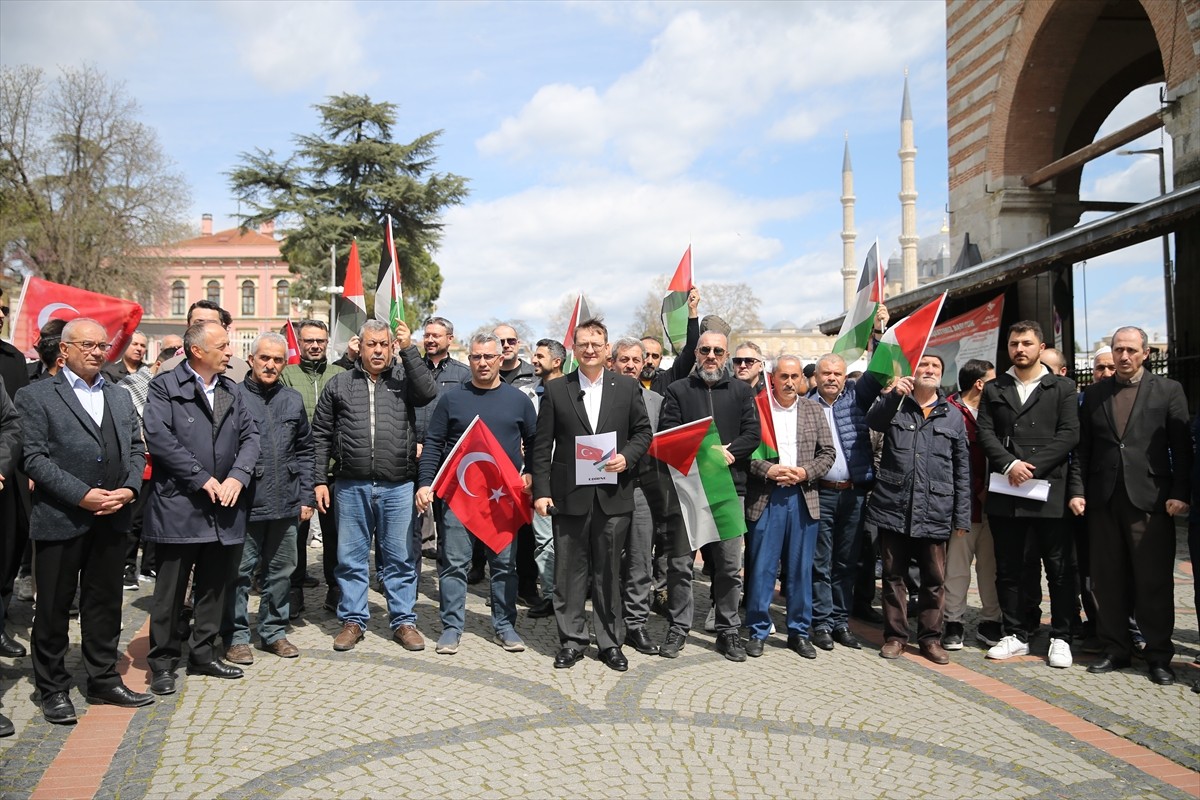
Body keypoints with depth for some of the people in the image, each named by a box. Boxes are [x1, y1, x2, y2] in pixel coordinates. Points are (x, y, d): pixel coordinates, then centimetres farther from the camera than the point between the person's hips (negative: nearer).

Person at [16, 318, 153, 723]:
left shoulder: (120, 397, 14)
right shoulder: (36, 396, -3)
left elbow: (136, 448, 12)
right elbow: (33, 457, -11)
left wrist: (130, 488, -6)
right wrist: (82, 495, -18)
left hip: (112, 519, 5)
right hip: (60, 519, -5)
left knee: (106, 603, 14)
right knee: (53, 607, 7)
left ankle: (104, 680, 26)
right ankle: (53, 689, 21)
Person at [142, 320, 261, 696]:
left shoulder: (232, 391, 14)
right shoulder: (165, 387, -5)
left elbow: (250, 437, 8)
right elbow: (158, 436, -16)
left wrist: (238, 476, -9)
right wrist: (202, 479, -17)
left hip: (224, 509, 6)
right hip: (178, 506, -6)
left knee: (214, 587, 14)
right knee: (170, 590, 4)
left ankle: (203, 654, 27)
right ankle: (164, 662, 16)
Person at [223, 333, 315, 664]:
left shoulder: (293, 400, 10)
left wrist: (306, 497, 10)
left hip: (286, 504, 5)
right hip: (245, 504, -4)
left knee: (281, 571, 13)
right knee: (240, 572, 4)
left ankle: (274, 631, 27)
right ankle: (236, 637, 18)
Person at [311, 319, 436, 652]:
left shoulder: (404, 378, 6)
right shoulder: (339, 384, 8)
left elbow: (428, 393, -16)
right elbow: (321, 436, 8)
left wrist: (409, 350, -16)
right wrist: (320, 480, 2)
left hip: (398, 486, -1)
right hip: (351, 486, 1)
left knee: (402, 558, 7)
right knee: (351, 557, 10)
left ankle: (403, 621, 19)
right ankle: (353, 620, 23)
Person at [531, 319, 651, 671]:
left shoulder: (627, 387, 5)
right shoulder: (555, 390, 3)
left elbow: (643, 431, 10)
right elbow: (542, 445, 2)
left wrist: (627, 457, -10)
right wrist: (541, 491, -5)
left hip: (613, 494, 0)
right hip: (569, 495, 0)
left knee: (608, 572, 9)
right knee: (569, 571, 6)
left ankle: (610, 641, 21)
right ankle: (572, 640, 20)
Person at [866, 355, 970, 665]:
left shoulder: (953, 416, 10)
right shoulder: (895, 406, 9)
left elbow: (962, 469, 9)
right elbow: (873, 420, -14)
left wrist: (962, 517, 6)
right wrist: (894, 394, -30)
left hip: (935, 512, 1)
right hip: (893, 508, 0)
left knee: (934, 579, 6)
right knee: (893, 575, 8)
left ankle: (931, 637, 19)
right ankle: (895, 635, 19)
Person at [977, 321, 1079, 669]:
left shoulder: (1062, 388, 6)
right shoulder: (994, 390, 13)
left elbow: (1069, 433, -5)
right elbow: (985, 434, 3)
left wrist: (1033, 467, -14)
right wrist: (1010, 465, -13)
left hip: (1050, 489, -2)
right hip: (1005, 492, 2)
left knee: (1059, 568, 3)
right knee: (1008, 568, 8)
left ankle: (1060, 638, 14)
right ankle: (1016, 635, 19)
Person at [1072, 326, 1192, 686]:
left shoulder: (1168, 390, 5)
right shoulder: (1094, 394, 12)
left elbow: (1181, 447, 0)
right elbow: (1083, 448, 10)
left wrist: (1179, 493, -9)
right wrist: (1078, 490, 1)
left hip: (1150, 498, -2)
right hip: (1103, 499, 3)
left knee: (1154, 581, 1)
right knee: (1109, 579, 7)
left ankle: (1159, 655, 13)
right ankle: (1116, 649, 18)